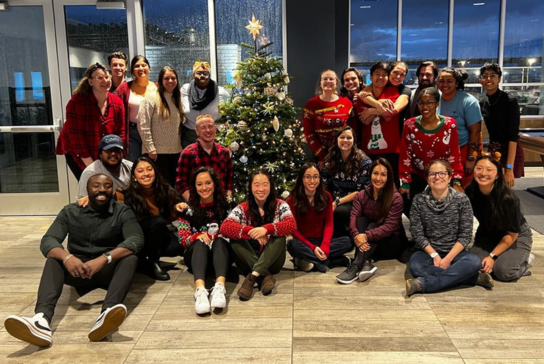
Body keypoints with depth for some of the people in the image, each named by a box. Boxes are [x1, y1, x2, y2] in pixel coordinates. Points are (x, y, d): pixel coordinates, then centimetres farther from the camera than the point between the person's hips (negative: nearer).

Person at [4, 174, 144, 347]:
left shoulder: (123, 212, -4)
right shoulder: (70, 212, 1)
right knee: (53, 260, -24)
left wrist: (104, 258, -37)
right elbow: (47, 240, -10)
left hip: (110, 270, -1)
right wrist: (66, 257, -33)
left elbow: (136, 240, -20)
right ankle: (42, 320, -49)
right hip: (78, 270, 2)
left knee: (131, 259, -30)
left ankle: (106, 314, -56)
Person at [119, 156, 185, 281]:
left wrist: (177, 209, -17)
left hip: (158, 234, 4)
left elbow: (170, 219, 3)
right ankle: (152, 262, -14)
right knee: (158, 221, -33)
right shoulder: (129, 194, -20)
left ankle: (145, 257, 2)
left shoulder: (165, 190, -8)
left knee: (179, 246, -25)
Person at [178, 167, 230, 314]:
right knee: (200, 243, -34)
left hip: (220, 252, 1)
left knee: (220, 241, -33)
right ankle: (200, 289, -62)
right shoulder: (188, 209, 6)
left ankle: (220, 287, -59)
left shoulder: (225, 206, 8)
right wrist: (197, 236, -20)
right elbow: (183, 238, 1)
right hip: (196, 254, 0)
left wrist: (213, 235, -15)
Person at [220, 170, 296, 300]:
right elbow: (224, 227, -19)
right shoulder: (242, 208, -1)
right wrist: (251, 232, -35)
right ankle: (266, 276, -34)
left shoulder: (280, 205, -1)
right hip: (248, 260, 1)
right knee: (235, 239, -25)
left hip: (272, 260, 0)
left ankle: (253, 276, -39)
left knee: (279, 236, -27)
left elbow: (292, 225, -20)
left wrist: (266, 229, -37)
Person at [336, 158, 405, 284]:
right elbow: (353, 218, -17)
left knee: (373, 226, -29)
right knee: (361, 221, -24)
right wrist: (357, 237, -39)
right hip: (367, 245, 3)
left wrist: (367, 236, -39)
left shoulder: (396, 198, -13)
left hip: (391, 244, -3)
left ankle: (355, 267, -46)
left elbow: (390, 226, -24)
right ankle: (365, 263, -43)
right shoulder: (361, 196, -2)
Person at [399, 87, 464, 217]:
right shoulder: (410, 125, -5)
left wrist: (456, 182, -11)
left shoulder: (449, 124, -7)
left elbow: (454, 155, -6)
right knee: (411, 212, 5)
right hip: (417, 179, 1)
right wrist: (405, 182, -6)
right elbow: (405, 156, -5)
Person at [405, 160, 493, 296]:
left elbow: (465, 235, -6)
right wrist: (434, 255, -17)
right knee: (415, 266, -34)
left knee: (474, 262, -31)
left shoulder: (462, 200, -4)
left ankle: (423, 283, -33)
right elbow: (417, 233, -5)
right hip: (428, 252, 0)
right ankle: (474, 278, -26)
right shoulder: (419, 200, -3)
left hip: (454, 252, 0)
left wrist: (448, 258, -17)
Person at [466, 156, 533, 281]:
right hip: (487, 234, 4)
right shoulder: (471, 192, -20)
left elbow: (512, 234, -19)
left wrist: (492, 256, -19)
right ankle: (500, 258, 10)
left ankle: (524, 260, 8)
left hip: (517, 236, -3)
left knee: (504, 272, -26)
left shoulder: (508, 198, -30)